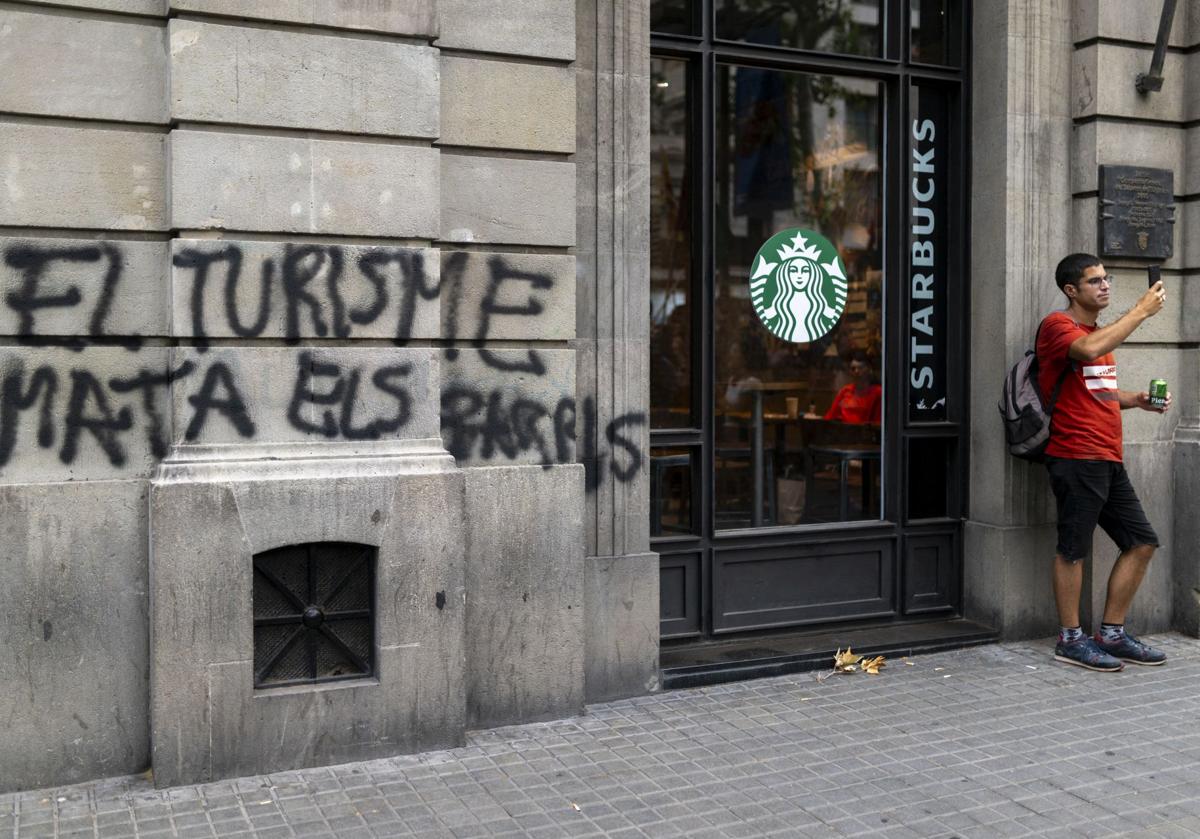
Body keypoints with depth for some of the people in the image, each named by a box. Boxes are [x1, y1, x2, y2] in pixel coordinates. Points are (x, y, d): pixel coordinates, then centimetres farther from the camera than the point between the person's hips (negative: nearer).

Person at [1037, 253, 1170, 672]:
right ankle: (1071, 640, 8)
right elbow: (1090, 350, -29)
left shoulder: (1100, 332, 23)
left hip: (1109, 460, 9)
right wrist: (1141, 311, -19)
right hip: (1076, 459, -9)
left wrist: (1135, 400, 11)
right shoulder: (1057, 326, -6)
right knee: (1073, 549, -2)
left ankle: (1112, 635, 19)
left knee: (1142, 542, 10)